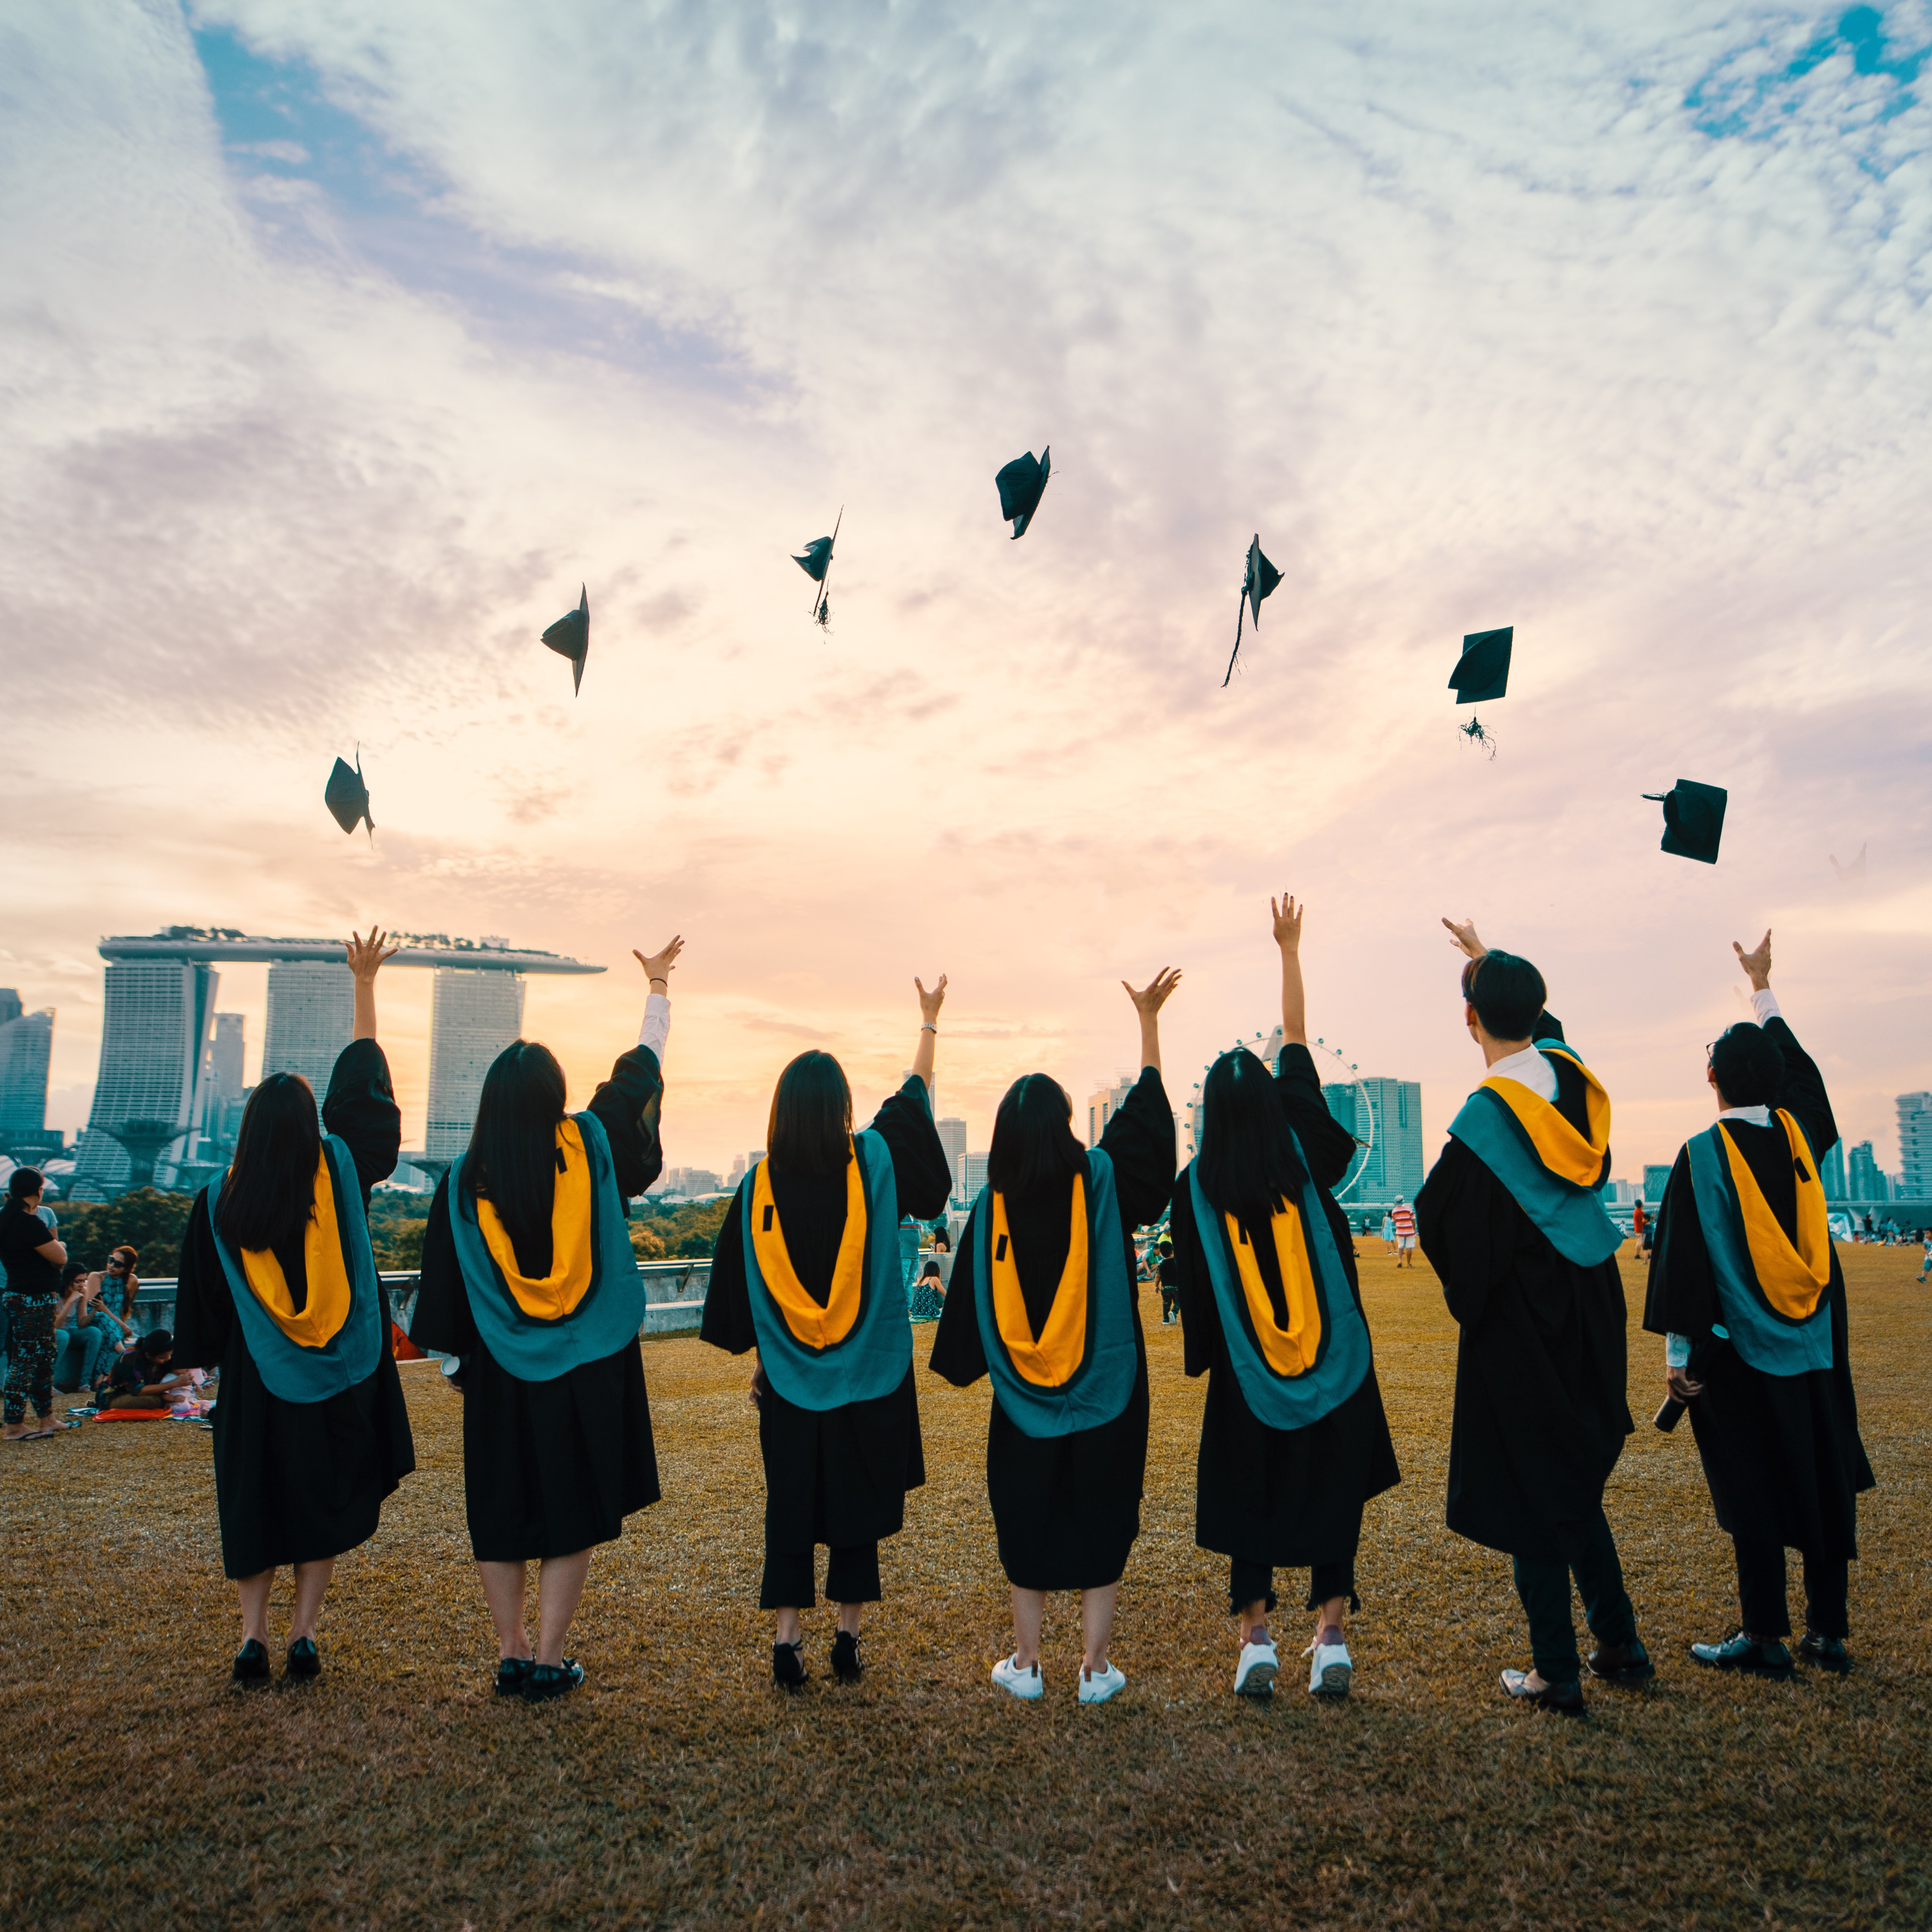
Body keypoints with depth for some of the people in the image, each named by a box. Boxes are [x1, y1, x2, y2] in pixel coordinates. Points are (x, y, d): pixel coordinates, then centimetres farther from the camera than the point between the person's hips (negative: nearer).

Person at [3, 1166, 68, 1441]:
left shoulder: (8, 1218, 11)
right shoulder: (29, 1223, -20)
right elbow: (60, 1258, -16)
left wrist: (53, 1244, 2)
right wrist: (58, 1243, 3)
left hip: (20, 1297, 10)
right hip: (34, 1301, -10)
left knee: (44, 1358, 16)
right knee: (25, 1361, -4)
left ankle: (46, 1418, 24)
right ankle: (14, 1427, 2)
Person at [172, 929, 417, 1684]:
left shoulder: (219, 1202, -7)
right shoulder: (341, 1170, -9)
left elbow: (201, 1301, 2)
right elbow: (361, 1081, 1)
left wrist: (206, 1359, 17)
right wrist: (364, 983, 8)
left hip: (258, 1380, 1)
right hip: (344, 1377, 0)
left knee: (256, 1505, 14)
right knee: (326, 1502, 10)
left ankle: (253, 1636, 7)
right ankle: (302, 1636, 6)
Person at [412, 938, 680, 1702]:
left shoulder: (464, 1181, -9)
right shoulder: (592, 1147, -10)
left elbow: (445, 1282, -1)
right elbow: (640, 1073, 5)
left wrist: (459, 1357, 14)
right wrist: (657, 989, 19)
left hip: (502, 1377, 1)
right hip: (590, 1371, 0)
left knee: (501, 1513, 14)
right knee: (572, 1512, 9)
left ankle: (511, 1654, 20)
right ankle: (548, 1660, 12)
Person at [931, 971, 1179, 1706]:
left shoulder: (991, 1206, -8)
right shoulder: (1101, 1180, -12)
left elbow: (968, 1302, 0)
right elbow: (1145, 1112, 0)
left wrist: (963, 1365, 16)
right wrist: (1148, 1019, 6)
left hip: (1023, 1400, 1)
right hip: (1106, 1396, -1)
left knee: (1027, 1526, 13)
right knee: (1100, 1524, 10)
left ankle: (1025, 1664, 21)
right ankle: (1095, 1668, 16)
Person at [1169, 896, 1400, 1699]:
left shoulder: (1195, 1185, -9)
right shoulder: (1303, 1150, -6)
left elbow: (1192, 1285, -5)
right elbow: (1297, 1040, 2)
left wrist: (1203, 1356, 9)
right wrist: (1289, 950, 10)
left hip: (1247, 1372, -1)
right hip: (1336, 1363, 1)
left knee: (1250, 1496, 11)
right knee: (1332, 1491, 11)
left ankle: (1256, 1639, 6)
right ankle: (1331, 1638, 8)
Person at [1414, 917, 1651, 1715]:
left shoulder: (1485, 1114, -22)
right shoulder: (1568, 1073, -2)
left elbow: (1439, 1216, -17)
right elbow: (1538, 1019, 20)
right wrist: (1490, 958, 33)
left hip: (1520, 1318, -7)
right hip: (1589, 1307, 7)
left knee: (1534, 1492, 4)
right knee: (1577, 1479, 21)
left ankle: (1557, 1672, 13)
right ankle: (1620, 1644, 29)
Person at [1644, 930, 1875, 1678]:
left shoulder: (1704, 1154, -14)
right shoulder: (1797, 1133, 0)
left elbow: (1684, 1256, -16)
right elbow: (1797, 1065, 21)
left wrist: (1677, 1350, -10)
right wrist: (1762, 987, 33)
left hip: (1741, 1346, -5)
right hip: (1814, 1342, 5)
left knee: (1753, 1485, 1)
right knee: (1823, 1477, 12)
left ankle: (1765, 1636, 7)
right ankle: (1829, 1630, 19)